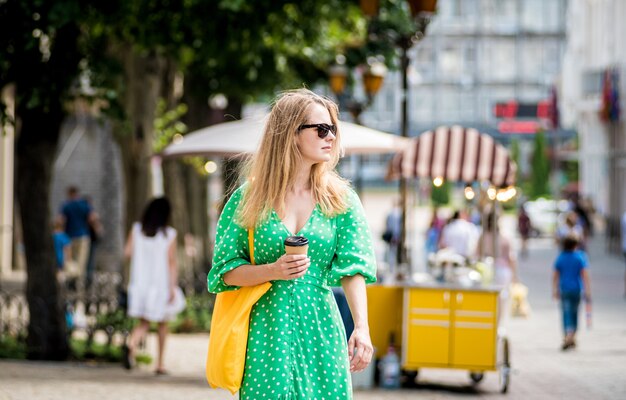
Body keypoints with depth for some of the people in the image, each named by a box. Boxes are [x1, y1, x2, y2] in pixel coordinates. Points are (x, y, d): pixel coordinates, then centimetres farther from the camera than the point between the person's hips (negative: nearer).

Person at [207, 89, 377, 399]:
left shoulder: (340, 199, 5)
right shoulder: (249, 198, 2)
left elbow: (353, 268, -3)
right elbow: (226, 271, 2)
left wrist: (361, 327, -17)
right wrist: (273, 271, -16)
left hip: (319, 328, 1)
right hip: (266, 329, -1)